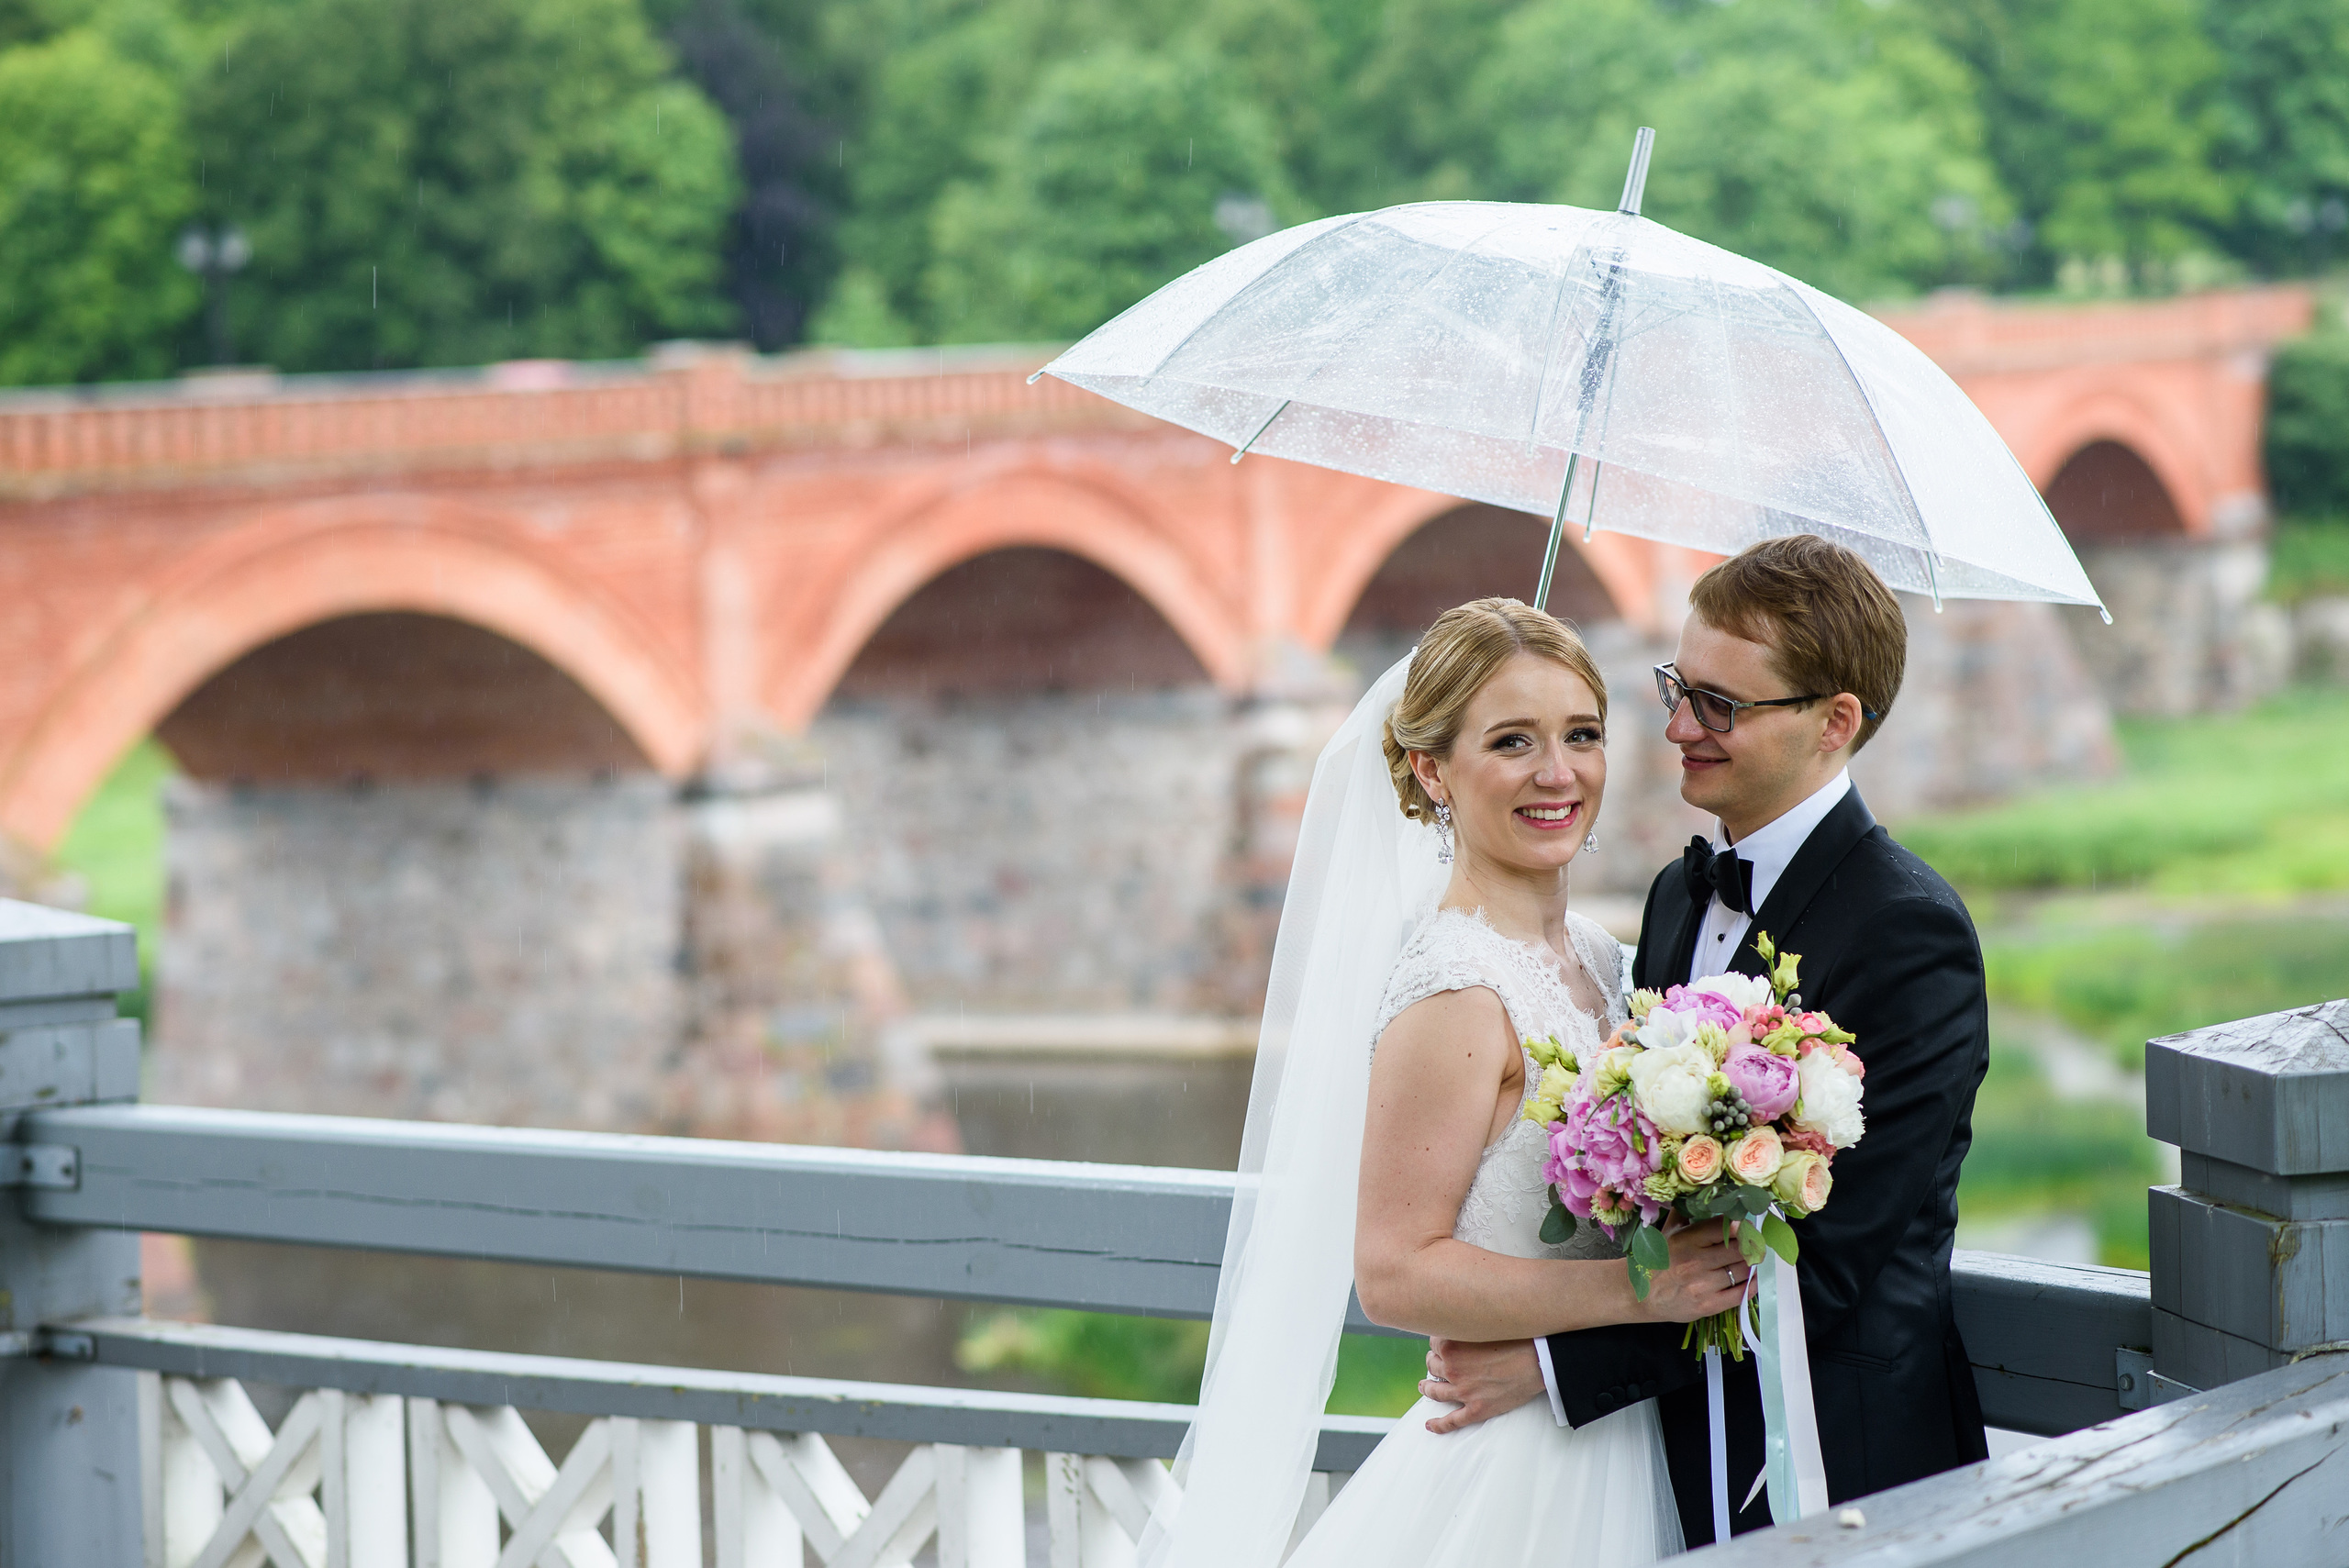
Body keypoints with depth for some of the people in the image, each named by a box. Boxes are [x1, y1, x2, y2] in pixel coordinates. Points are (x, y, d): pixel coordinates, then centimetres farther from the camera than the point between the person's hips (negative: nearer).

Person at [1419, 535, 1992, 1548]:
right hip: (1675, 1453, 7)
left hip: (1838, 1473, -7)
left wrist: (1554, 1365, -20)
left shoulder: (1910, 935, -16)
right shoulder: (1682, 894, 9)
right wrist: (1496, 1333, -6)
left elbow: (1823, 1263, -20)